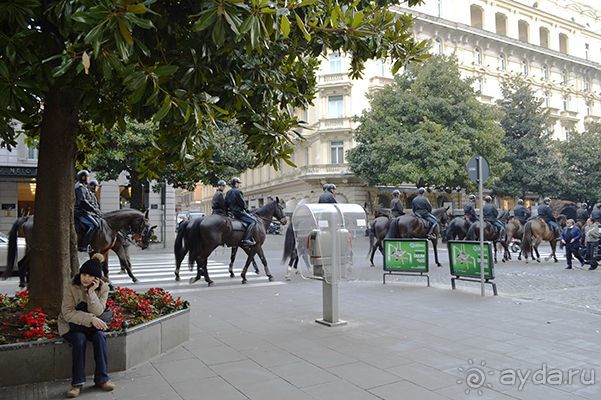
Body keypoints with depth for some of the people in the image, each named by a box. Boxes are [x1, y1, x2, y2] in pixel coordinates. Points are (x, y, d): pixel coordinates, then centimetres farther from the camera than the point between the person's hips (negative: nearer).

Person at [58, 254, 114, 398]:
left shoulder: (103, 288, -8)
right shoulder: (71, 287, -15)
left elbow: (97, 312, -18)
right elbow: (68, 313, -20)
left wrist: (91, 292, -30)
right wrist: (91, 318, -31)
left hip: (91, 325, 2)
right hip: (71, 325, -2)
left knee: (100, 336, -27)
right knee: (80, 339, -31)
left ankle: (102, 379, -19)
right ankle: (77, 383, -22)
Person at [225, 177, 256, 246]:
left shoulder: (228, 192, 13)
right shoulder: (238, 191, -12)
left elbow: (226, 204, 16)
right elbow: (242, 203, -12)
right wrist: (244, 208, 6)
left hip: (232, 212, 10)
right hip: (239, 212, -10)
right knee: (253, 221, -12)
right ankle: (246, 239, -23)